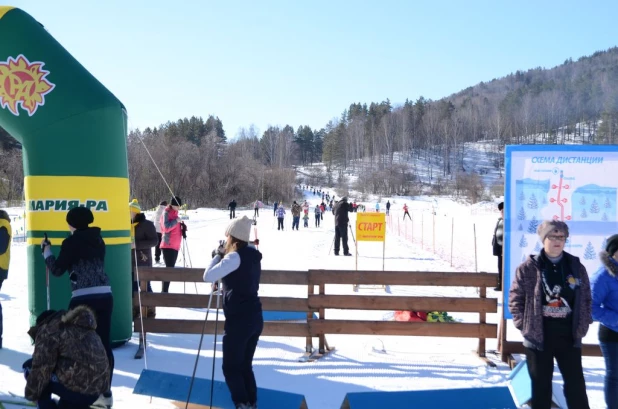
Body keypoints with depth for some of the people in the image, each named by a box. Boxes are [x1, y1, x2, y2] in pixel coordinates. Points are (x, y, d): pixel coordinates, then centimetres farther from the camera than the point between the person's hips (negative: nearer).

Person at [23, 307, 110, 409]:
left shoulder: (49, 331, 2)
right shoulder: (85, 328, 25)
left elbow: (41, 368, -4)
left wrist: (31, 394, 11)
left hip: (76, 388, -8)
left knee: (29, 366, 15)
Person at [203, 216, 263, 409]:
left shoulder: (235, 257, -15)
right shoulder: (253, 255, 9)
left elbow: (208, 276, -17)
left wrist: (218, 255, -2)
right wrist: (223, 256, 11)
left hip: (239, 319, -8)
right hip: (255, 317, 8)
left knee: (231, 367, 3)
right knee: (245, 365, 17)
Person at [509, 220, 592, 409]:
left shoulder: (576, 267, 4)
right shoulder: (528, 268, -5)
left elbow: (586, 299, 11)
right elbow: (515, 299, -1)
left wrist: (583, 326, 4)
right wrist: (524, 324, -5)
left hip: (569, 335, 2)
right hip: (537, 336, -2)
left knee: (576, 384, 9)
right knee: (541, 385, 10)